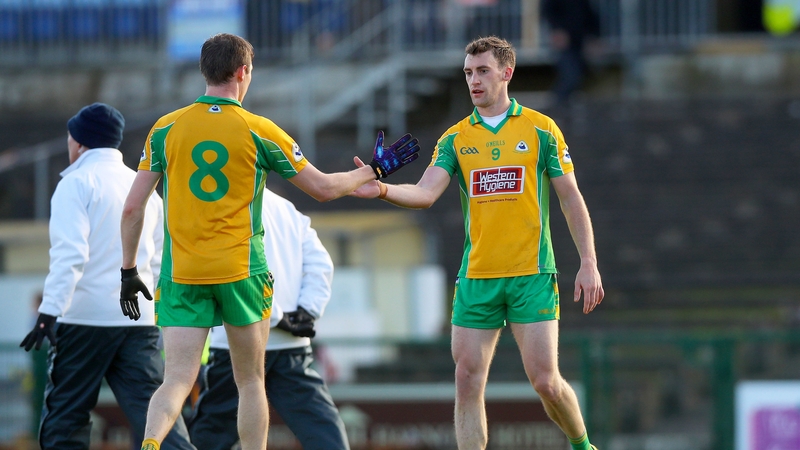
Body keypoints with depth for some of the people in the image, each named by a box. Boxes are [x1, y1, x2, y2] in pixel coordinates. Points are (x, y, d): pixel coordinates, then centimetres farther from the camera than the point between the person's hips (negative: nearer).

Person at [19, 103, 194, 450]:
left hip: (84, 317, -5)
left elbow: (70, 254, -16)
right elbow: (159, 262, 20)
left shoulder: (77, 183, -4)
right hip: (140, 319, 5)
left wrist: (49, 312, -21)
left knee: (64, 417, 5)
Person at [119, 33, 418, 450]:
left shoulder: (165, 129, 2)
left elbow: (133, 207, 2)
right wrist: (373, 171, 22)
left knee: (176, 381, -5)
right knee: (250, 382, 13)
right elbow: (322, 187, 6)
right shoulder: (259, 131, -2)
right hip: (241, 273, -1)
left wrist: (128, 270, 11)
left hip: (181, 275, 1)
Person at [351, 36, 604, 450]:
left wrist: (589, 264, -4)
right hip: (476, 277, 3)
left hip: (532, 275, -3)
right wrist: (382, 190, -26)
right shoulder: (455, 139, 8)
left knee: (544, 380, -7)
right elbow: (425, 193, -5)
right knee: (467, 381, -4)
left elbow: (571, 200, 3)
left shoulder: (540, 129, 2)